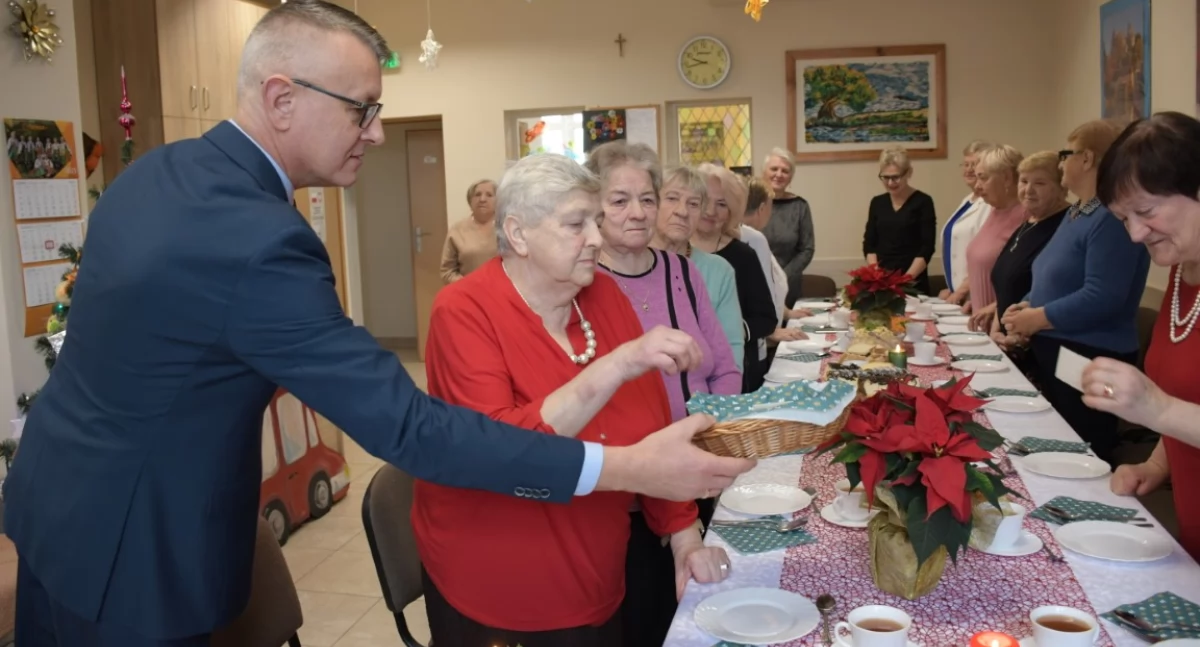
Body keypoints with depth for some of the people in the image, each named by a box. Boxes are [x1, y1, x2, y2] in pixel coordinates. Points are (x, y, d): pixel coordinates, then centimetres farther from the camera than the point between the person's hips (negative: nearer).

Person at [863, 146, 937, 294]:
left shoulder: (922, 202, -2)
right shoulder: (877, 203, 9)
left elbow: (927, 247, -7)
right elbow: (869, 244, 7)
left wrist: (906, 278, -17)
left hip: (913, 283, -3)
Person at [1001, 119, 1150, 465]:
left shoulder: (1113, 217, -19)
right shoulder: (1077, 211, 14)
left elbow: (1101, 298, -26)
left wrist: (1038, 319, -18)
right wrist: (1028, 305, 4)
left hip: (1089, 362, -10)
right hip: (1056, 353, 10)